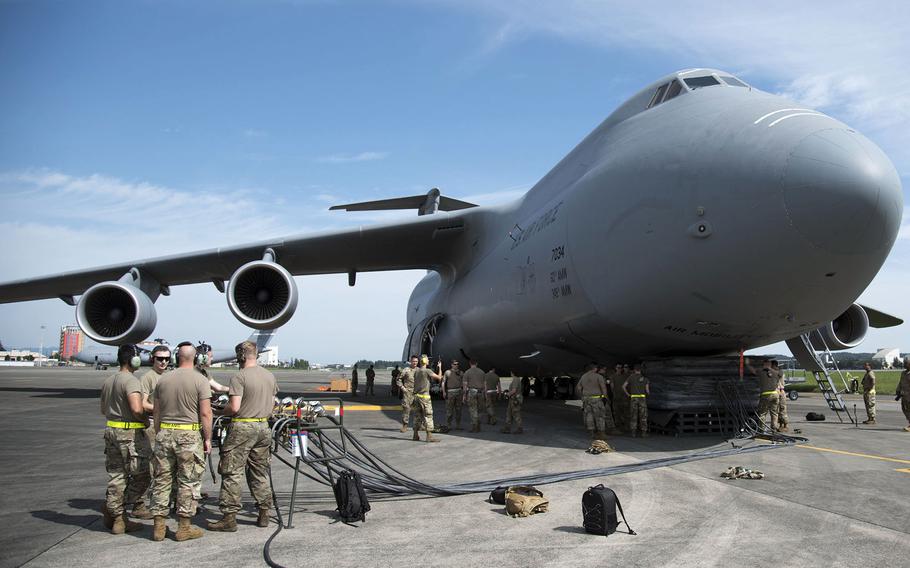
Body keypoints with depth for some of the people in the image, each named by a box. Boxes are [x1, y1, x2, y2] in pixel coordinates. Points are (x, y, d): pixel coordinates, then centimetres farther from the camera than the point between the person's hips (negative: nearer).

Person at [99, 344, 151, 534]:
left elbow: (103, 410, 21)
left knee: (115, 475, 14)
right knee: (141, 475, 3)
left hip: (111, 431, 9)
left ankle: (113, 514, 18)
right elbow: (136, 409, -28)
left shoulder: (108, 381, 12)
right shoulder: (131, 381, -16)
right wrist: (145, 420, -10)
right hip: (130, 434, -9)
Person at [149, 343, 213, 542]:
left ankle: (159, 526, 16)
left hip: (164, 433, 4)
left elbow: (156, 412, 11)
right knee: (187, 481, 4)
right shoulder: (200, 380, -7)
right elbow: (205, 413, -10)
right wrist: (208, 439, -2)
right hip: (189, 435, -4)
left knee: (162, 480, 11)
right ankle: (184, 527, 8)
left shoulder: (163, 379, 7)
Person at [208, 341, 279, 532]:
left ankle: (229, 517, 2)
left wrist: (222, 411, 1)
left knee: (232, 474, 0)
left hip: (242, 428, -7)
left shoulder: (239, 377, -13)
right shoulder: (270, 376, 9)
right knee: (260, 473, 14)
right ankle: (264, 514, 18)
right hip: (263, 427, 7)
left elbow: (234, 407, -18)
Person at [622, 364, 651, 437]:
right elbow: (647, 390, 1)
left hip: (633, 398, 1)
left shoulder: (631, 377, 4)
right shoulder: (645, 378, 4)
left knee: (633, 416, 5)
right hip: (642, 398, -1)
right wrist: (648, 393, 24)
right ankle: (644, 432, 0)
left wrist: (628, 394, 8)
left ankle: (633, 433, 2)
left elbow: (623, 386, -3)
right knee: (643, 416, 4)